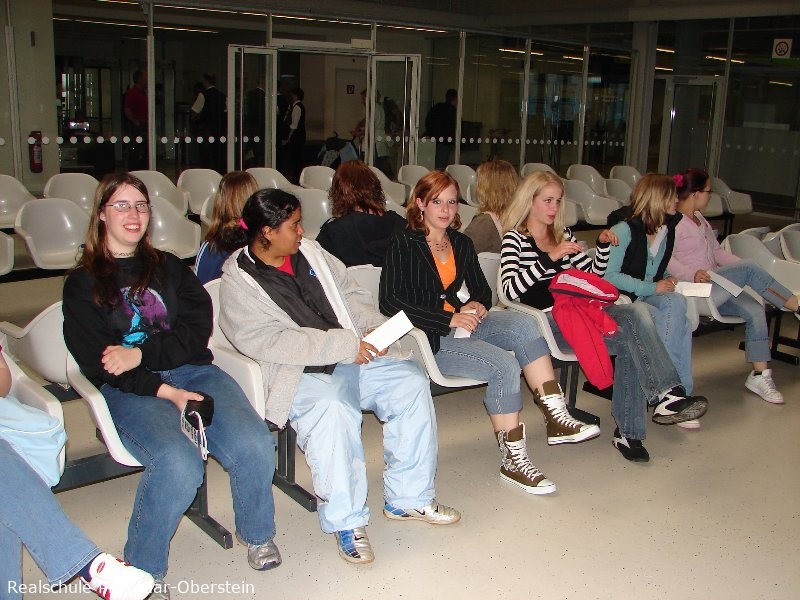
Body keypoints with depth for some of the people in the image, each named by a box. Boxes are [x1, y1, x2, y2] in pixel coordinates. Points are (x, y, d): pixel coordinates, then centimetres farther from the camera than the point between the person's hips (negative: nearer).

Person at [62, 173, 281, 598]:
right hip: (130, 390, -3)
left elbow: (198, 331, 7)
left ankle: (255, 533, 5)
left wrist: (142, 353, -11)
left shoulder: (169, 267, 21)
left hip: (192, 372, 3)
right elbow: (96, 363, -1)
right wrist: (166, 393, -14)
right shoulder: (81, 285, 11)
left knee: (255, 446, -24)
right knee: (179, 464, -33)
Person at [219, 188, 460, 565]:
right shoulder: (239, 283, -7)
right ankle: (346, 521, -20)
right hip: (301, 375, -6)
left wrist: (374, 326, 0)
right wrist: (345, 343, -21)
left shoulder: (309, 252, 14)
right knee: (333, 409, -36)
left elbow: (349, 292, 22)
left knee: (411, 382, -13)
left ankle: (408, 497, 0)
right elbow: (267, 342, -19)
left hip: (355, 356, 7)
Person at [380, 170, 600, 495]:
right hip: (428, 337, -6)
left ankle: (556, 418, -25)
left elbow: (483, 289, 26)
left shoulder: (461, 243, 18)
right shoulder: (404, 244, -3)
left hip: (464, 321, 6)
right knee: (504, 365, -27)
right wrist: (448, 319, -17)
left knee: (521, 322, -23)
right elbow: (390, 301, -13)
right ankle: (512, 459, -16)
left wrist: (478, 304, -1)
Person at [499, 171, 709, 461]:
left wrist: (603, 246, 10)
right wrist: (550, 257, -20)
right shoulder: (515, 239, 2)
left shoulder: (562, 234, 23)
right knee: (631, 336, -27)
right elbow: (510, 289, -14)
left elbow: (593, 274, 28)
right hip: (546, 320, -6)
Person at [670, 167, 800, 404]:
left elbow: (717, 252, 22)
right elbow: (667, 260, -19)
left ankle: (760, 374, -8)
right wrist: (692, 274, -34)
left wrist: (745, 268, 9)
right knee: (748, 269, -22)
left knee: (754, 309, -12)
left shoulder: (700, 219, 22)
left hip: (715, 287, 9)